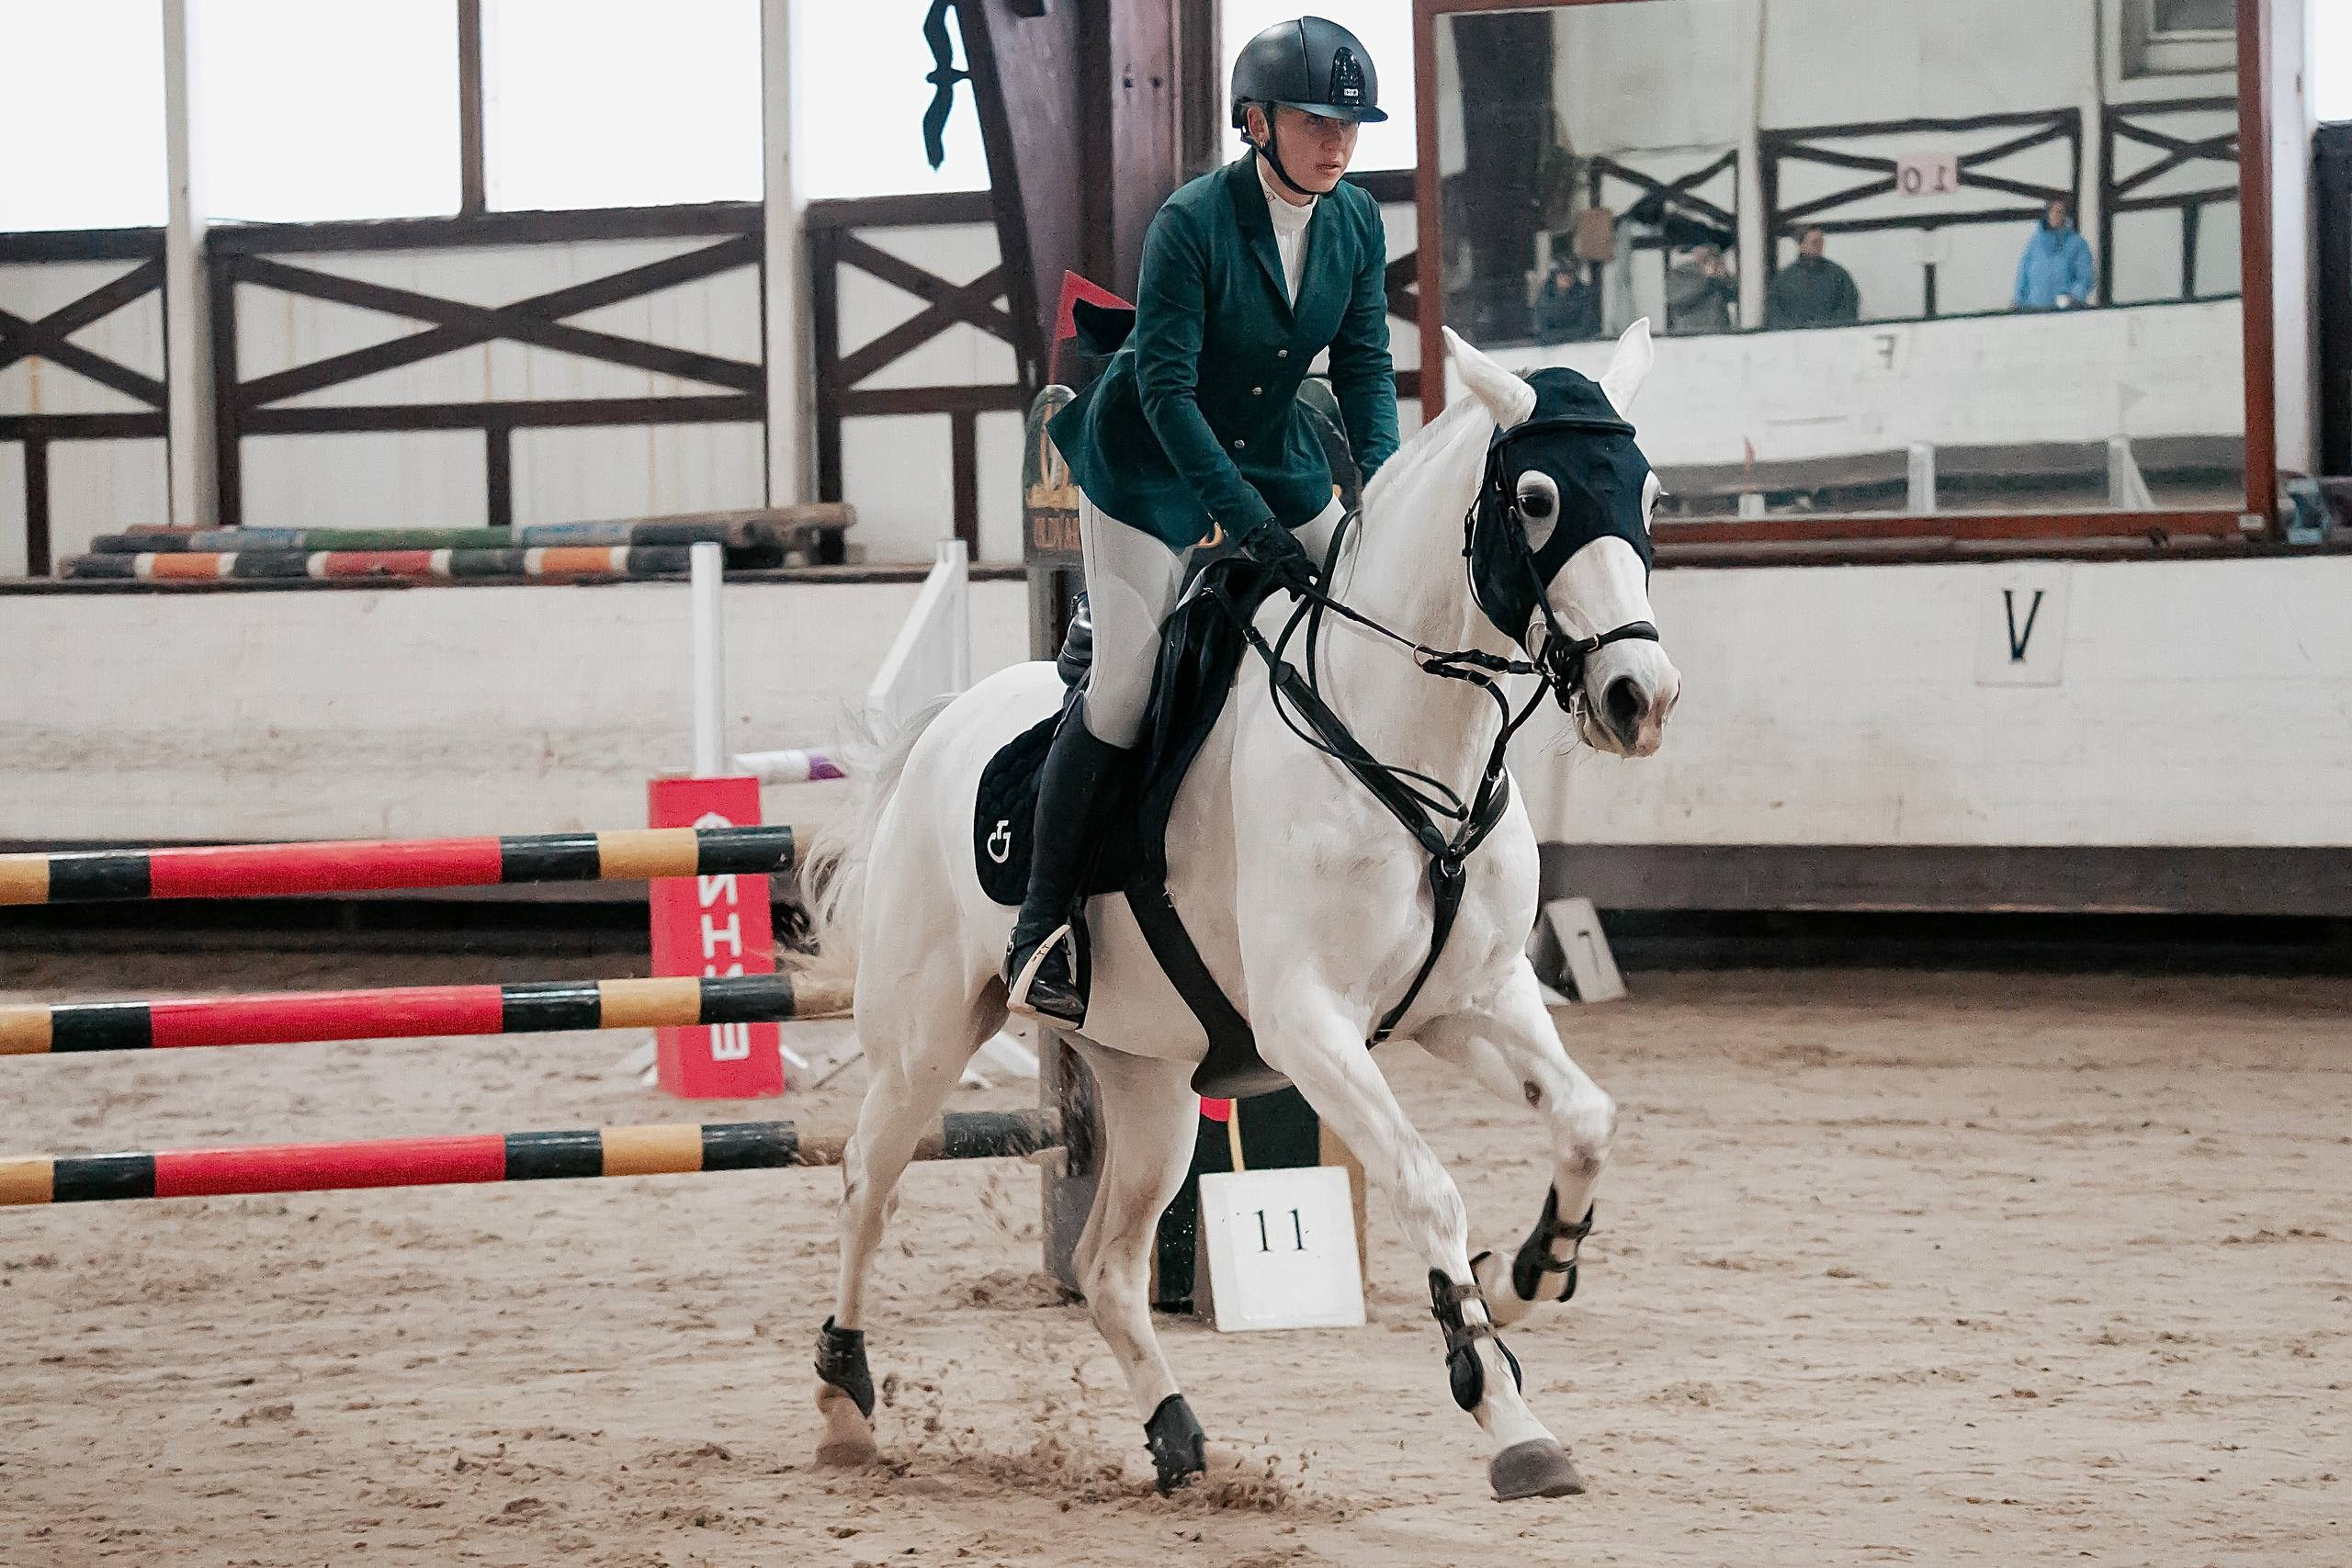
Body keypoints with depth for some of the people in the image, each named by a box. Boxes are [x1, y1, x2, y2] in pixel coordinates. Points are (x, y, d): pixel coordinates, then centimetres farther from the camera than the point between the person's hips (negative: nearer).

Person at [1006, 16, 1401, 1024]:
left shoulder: (1359, 225, -7)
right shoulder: (1192, 224, -26)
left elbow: (1364, 366, 0)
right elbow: (1166, 385, -26)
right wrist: (1250, 523, -31)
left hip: (1275, 453, 6)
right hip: (1151, 461, -6)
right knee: (1125, 686, -13)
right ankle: (1041, 932, -5)